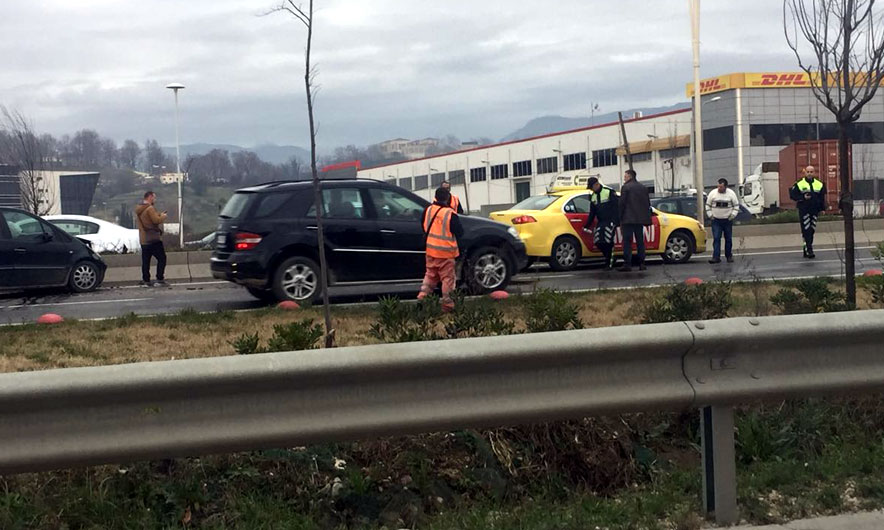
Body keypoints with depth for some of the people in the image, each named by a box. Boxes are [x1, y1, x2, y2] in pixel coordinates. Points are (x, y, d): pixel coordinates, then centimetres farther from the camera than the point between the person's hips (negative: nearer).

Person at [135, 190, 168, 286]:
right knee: (161, 258, -3)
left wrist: (159, 215, 17)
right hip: (153, 239, -9)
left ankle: (146, 280, 7)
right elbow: (156, 220, -20)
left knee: (145, 261, 8)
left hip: (143, 240, 9)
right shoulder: (150, 208, -13)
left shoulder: (138, 210, 16)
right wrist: (163, 216, 1)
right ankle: (160, 279, -8)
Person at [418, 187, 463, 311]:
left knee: (430, 274, 19)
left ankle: (423, 294, 6)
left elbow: (423, 227, 13)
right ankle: (447, 303, 4)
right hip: (446, 252, -5)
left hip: (431, 249, 5)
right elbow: (459, 233, -10)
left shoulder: (428, 210, 0)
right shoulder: (450, 214, -17)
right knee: (447, 278, 3)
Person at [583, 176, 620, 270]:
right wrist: (587, 226, 16)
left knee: (608, 242, -15)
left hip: (610, 221, -6)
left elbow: (616, 207, -12)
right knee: (598, 242, -7)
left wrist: (617, 221, -18)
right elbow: (592, 213, 20)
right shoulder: (593, 196, 13)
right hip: (600, 222, 6)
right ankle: (609, 258, 13)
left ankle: (609, 263, -1)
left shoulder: (609, 192, -8)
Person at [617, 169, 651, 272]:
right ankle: (641, 264, 10)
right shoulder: (643, 188, 12)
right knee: (640, 241, 11)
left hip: (628, 220, -6)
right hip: (640, 219, 6)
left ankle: (627, 264, -10)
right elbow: (648, 204, 14)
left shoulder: (625, 187, -7)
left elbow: (621, 204, -9)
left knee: (627, 242, -5)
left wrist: (620, 219, -3)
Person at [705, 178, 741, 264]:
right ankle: (716, 257, -11)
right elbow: (708, 205, 7)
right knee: (716, 239, -9)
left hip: (727, 220, 1)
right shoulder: (713, 193, -3)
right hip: (716, 220, -1)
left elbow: (736, 205, 5)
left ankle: (729, 256, 20)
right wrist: (710, 215, -1)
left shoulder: (731, 194, -3)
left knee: (728, 239, 8)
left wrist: (733, 215, -5)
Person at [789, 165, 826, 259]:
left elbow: (822, 198, 15)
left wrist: (822, 208, 6)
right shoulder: (799, 184, -1)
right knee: (806, 230, -12)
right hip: (803, 210, -4)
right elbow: (792, 195, -2)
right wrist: (803, 197, -15)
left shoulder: (819, 184, 10)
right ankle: (809, 250, -13)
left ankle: (806, 250, 16)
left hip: (815, 211, 4)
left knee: (811, 230, 7)